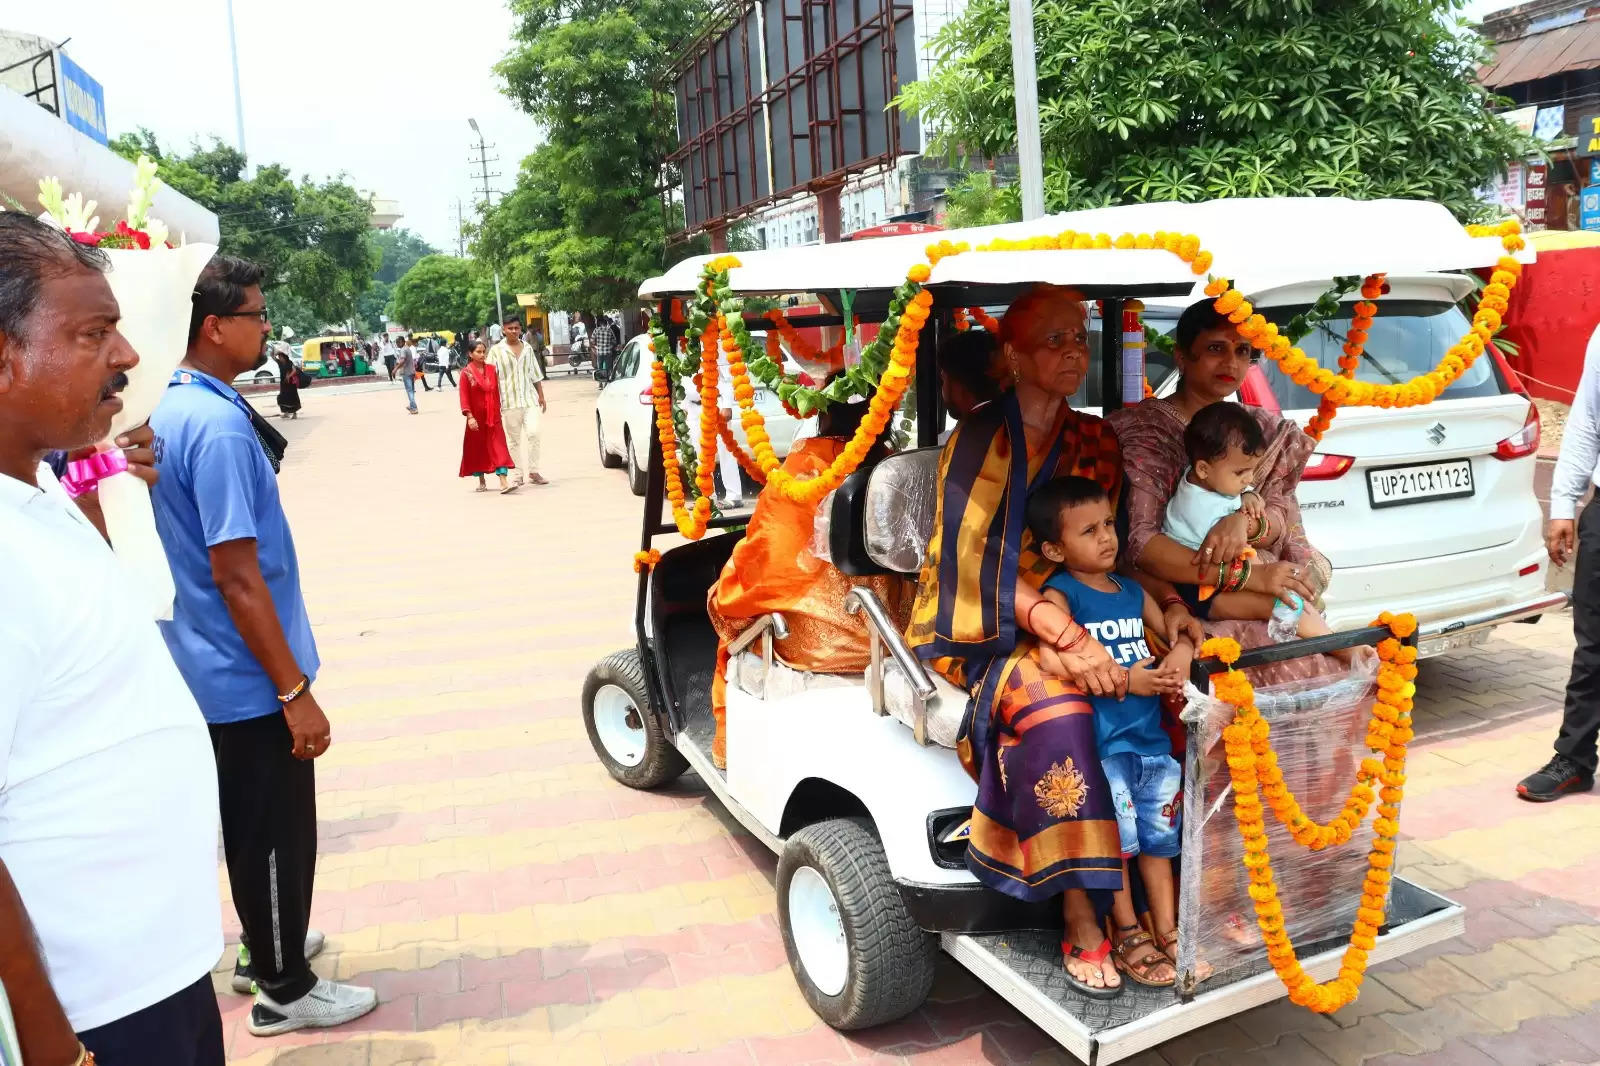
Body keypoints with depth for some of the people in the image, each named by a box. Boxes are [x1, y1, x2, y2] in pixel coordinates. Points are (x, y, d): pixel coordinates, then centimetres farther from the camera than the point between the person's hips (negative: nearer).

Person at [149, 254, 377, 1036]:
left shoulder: (172, 410, 7)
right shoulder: (217, 425, -23)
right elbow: (235, 574, -25)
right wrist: (295, 690, -21)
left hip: (216, 669, 10)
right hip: (249, 676, -10)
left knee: (252, 826, 23)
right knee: (277, 834, 6)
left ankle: (266, 945, 41)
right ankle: (284, 991, 22)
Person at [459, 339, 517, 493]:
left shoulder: (492, 369, 6)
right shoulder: (466, 373, -5)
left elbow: (497, 392, 11)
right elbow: (464, 397, -8)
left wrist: (498, 410, 9)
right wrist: (469, 416, -16)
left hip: (493, 417, 2)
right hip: (477, 418, -2)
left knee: (499, 447, -8)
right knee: (477, 448, 10)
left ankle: (503, 483, -16)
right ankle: (481, 482, 26)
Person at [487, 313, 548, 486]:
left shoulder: (527, 349, 13)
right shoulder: (496, 351, 2)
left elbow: (536, 376, 18)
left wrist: (541, 396, 12)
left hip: (530, 400, 2)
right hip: (509, 402, -2)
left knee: (533, 433, -11)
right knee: (513, 439, 4)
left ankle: (534, 471, -2)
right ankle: (518, 474, 11)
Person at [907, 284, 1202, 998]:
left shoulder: (1094, 443, 11)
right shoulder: (979, 438, -7)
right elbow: (979, 562, -16)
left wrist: (1167, 602, -5)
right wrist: (1067, 638, -27)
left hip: (1070, 619, 5)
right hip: (981, 630, -5)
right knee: (1055, 706, -35)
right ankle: (1081, 924, -23)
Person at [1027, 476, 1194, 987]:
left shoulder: (1132, 591, 12)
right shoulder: (1059, 595, -8)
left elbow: (1176, 632, 18)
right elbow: (1052, 659, -23)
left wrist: (1181, 651, -6)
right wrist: (1123, 681, -22)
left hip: (1151, 733, 6)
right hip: (1099, 739, -6)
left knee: (1158, 834, 13)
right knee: (1115, 836, -3)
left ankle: (1166, 933, 26)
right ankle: (1128, 935, 15)